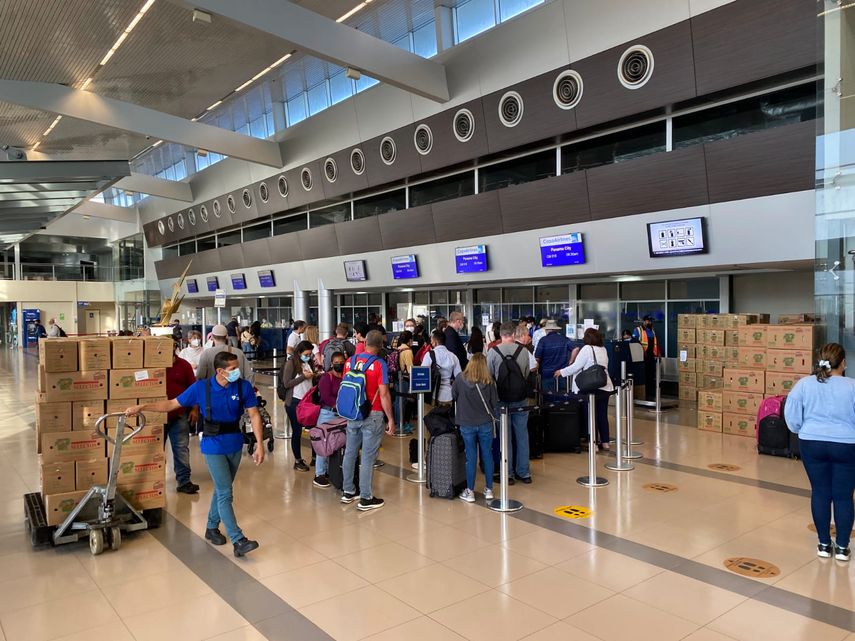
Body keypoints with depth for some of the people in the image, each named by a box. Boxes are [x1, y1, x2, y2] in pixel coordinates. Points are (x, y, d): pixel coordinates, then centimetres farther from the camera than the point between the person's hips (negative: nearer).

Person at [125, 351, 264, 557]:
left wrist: (259, 444, -16)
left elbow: (254, 415, -10)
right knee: (226, 493, -7)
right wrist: (141, 407, -9)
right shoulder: (201, 388, -12)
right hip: (214, 447, -3)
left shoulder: (243, 386, -11)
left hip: (235, 445, 3)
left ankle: (212, 528, 37)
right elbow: (171, 404, -3)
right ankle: (238, 541, -7)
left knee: (222, 489, 18)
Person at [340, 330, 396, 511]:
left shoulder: (350, 361, 3)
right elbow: (384, 394, -16)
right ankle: (366, 499, 8)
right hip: (372, 415, -5)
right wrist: (391, 419, -9)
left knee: (350, 452, 16)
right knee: (368, 457, 1)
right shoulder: (379, 364, -13)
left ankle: (348, 492, 28)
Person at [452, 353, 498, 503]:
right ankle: (488, 490, 21)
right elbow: (495, 403, -2)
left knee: (471, 457, 6)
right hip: (486, 424, 1)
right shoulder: (489, 382, -9)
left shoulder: (460, 380, -10)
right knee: (487, 456, 12)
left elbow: (453, 395, 6)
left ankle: (470, 492, 13)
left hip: (467, 424, -1)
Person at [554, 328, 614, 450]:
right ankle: (605, 442, 19)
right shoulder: (603, 349, 9)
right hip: (605, 387, 6)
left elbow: (576, 367, -10)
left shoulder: (587, 349, -11)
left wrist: (561, 372, 3)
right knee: (603, 415, 12)